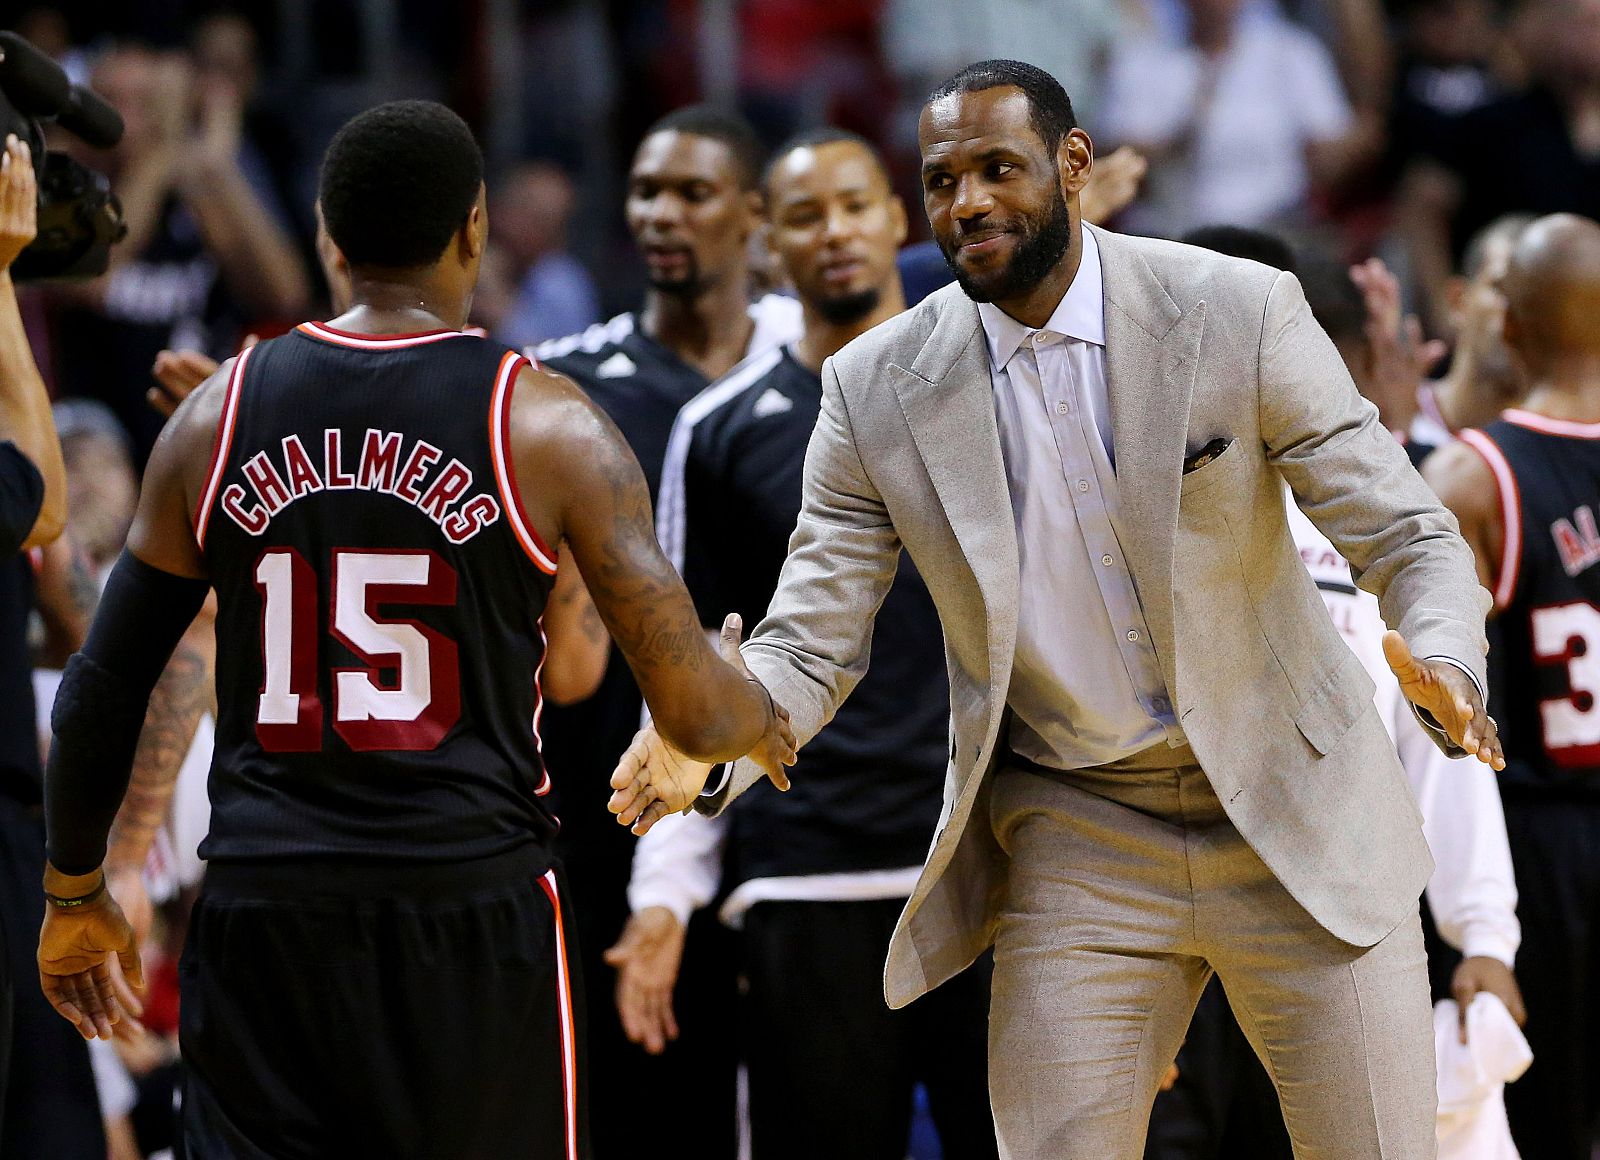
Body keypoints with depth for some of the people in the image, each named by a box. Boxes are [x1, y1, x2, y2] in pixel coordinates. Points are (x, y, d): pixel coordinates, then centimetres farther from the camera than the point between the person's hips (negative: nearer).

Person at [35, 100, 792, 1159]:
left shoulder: (215, 417, 5)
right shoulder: (546, 425, -4)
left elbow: (101, 692, 9)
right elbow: (694, 713, -6)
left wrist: (75, 895, 23)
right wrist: (762, 715, 18)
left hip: (260, 913, 2)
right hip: (474, 905, -2)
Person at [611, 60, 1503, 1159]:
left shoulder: (1238, 313, -11)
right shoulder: (878, 390, -5)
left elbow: (1408, 534, -9)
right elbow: (810, 641, -4)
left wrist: (1445, 664, -32)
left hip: (1297, 820, -1)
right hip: (1076, 848, 1)